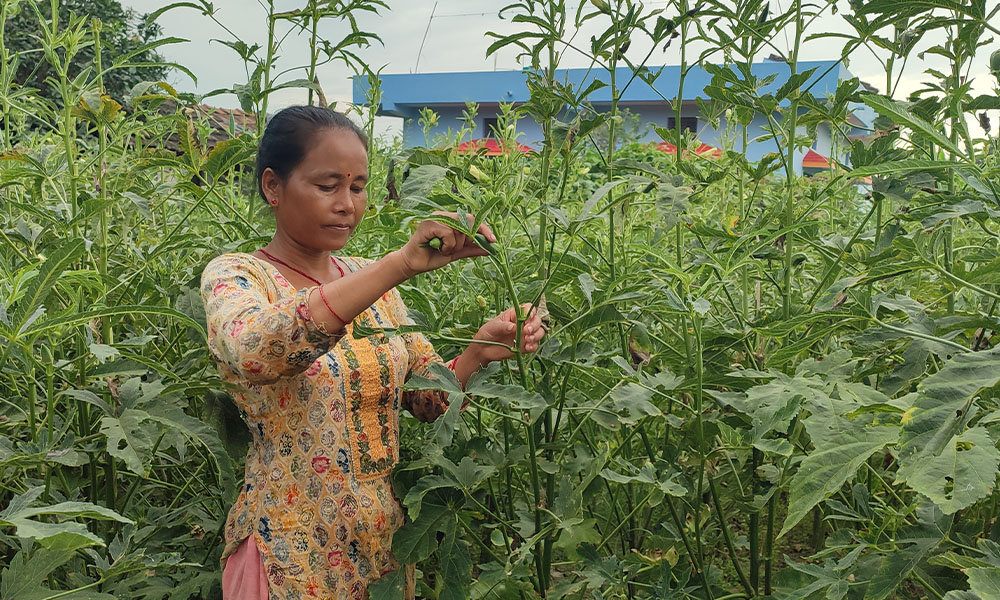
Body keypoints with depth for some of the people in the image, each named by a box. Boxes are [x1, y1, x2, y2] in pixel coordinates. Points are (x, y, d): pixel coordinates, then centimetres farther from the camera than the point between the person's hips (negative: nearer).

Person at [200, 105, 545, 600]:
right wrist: (401, 265, -40)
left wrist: (479, 351, -14)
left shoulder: (371, 282, 4)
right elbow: (252, 352, -35)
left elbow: (428, 397, 6)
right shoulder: (234, 276, -12)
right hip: (292, 552, -5)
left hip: (384, 536, 5)